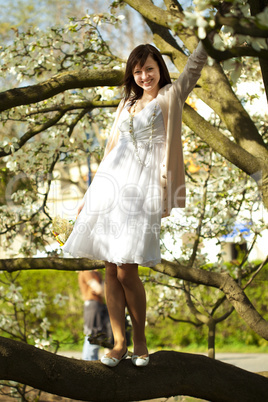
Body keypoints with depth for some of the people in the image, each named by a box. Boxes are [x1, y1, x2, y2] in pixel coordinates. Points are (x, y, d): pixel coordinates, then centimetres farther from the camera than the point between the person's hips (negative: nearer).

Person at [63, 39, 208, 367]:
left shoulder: (171, 96, 11)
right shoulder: (127, 104, 23)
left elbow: (195, 64, -1)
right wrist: (91, 193, 21)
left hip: (145, 183, -5)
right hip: (114, 180, 5)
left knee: (127, 270, -10)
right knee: (110, 268, -1)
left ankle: (140, 341, 7)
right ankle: (119, 343, 7)